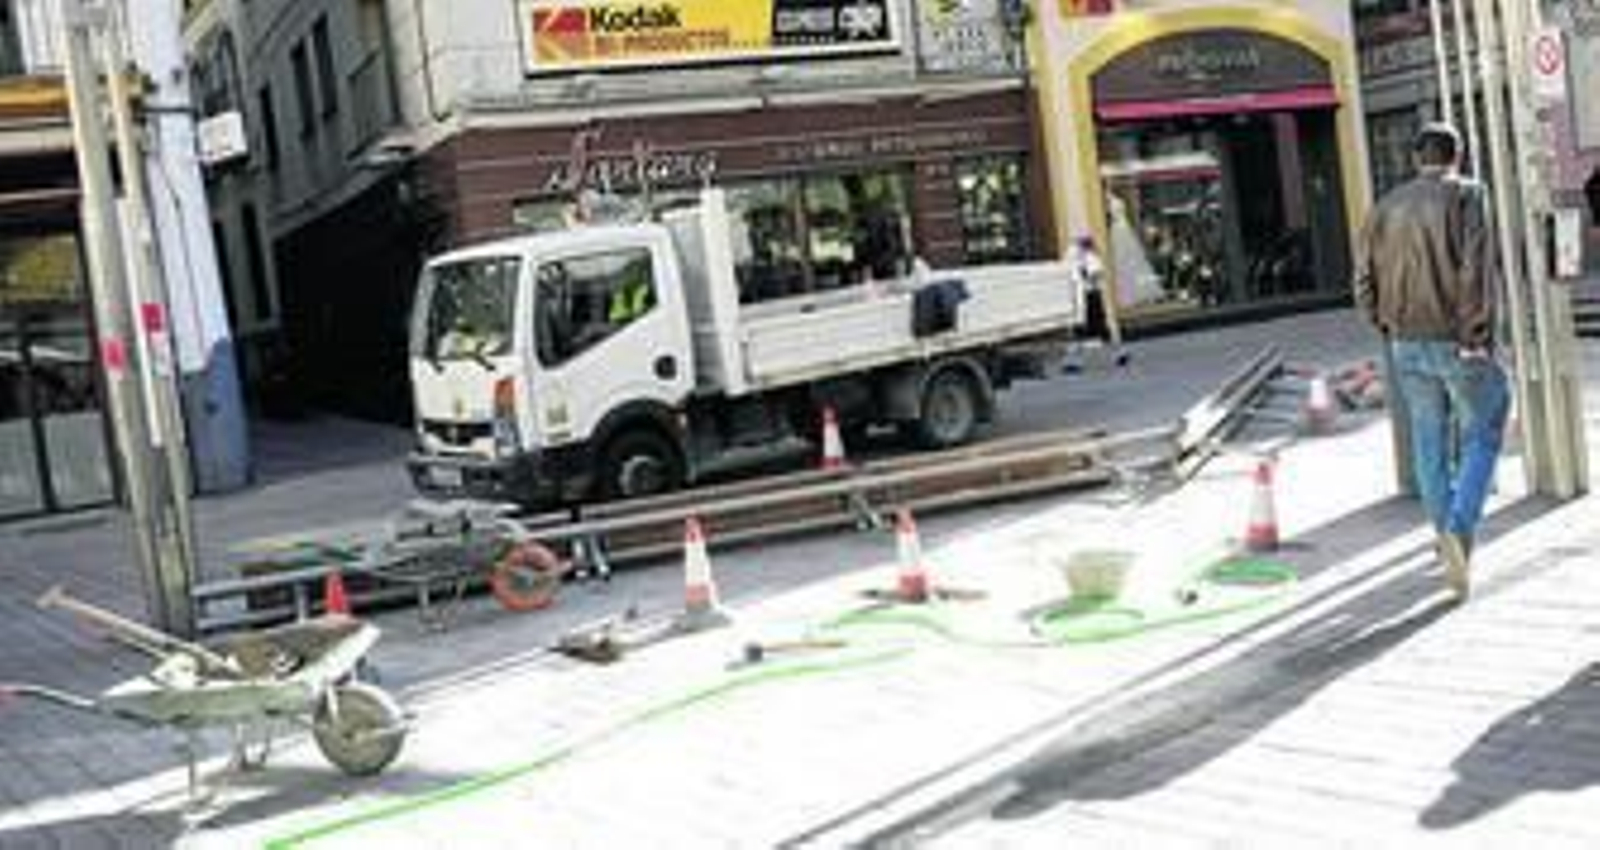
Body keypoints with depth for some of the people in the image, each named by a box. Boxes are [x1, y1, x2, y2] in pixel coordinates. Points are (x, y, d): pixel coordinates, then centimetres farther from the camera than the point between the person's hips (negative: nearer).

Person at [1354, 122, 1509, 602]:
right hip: (1459, 341, -4)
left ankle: (1449, 536, 21)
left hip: (1408, 344, 4)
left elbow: (1365, 284, 6)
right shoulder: (1465, 195, -6)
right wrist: (1477, 336, -13)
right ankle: (1460, 526, -10)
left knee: (1429, 443, 12)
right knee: (1482, 435, 8)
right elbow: (1476, 269, -17)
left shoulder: (1386, 208, 8)